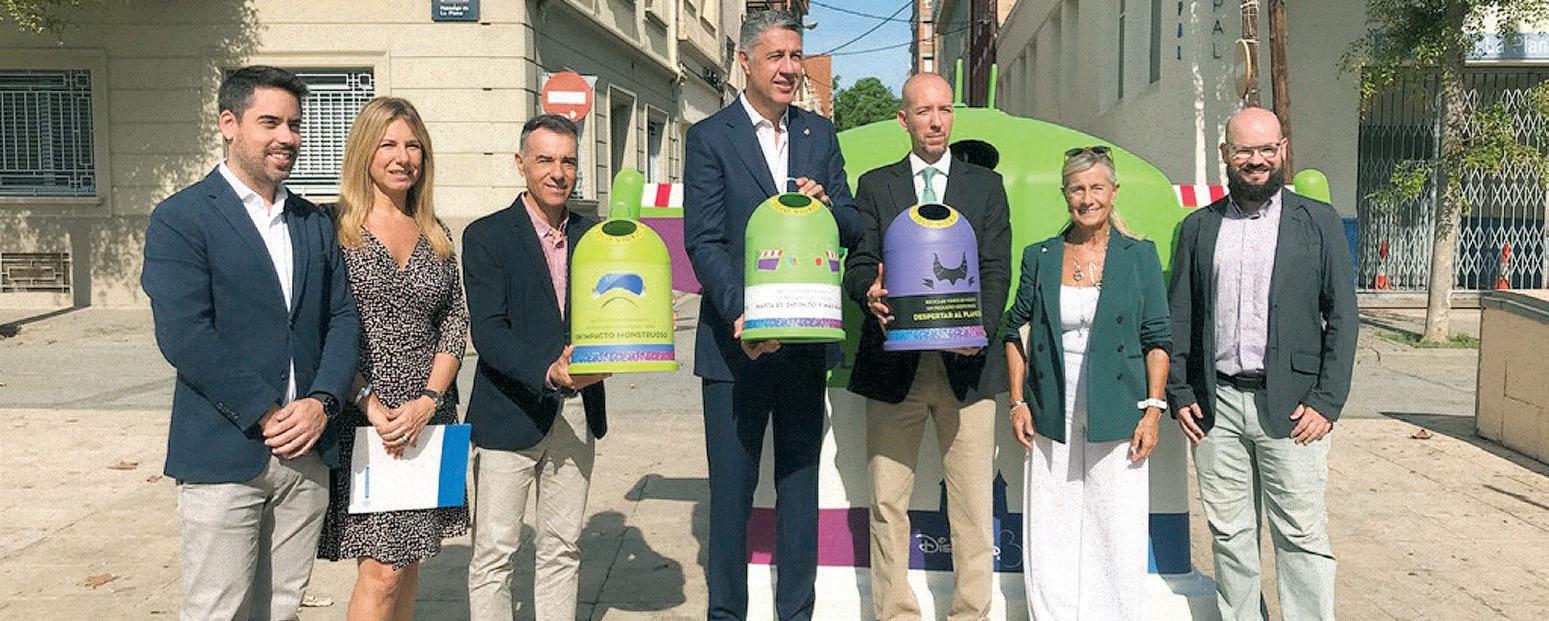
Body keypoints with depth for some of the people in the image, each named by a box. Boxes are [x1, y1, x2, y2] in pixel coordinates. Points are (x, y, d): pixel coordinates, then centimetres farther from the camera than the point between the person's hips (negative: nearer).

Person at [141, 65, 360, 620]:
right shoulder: (180, 219, -5)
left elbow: (343, 318, 9)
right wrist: (267, 414, -15)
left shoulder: (314, 222, 14)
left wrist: (322, 402, -7)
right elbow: (184, 336, -14)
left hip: (307, 451, 5)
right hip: (224, 456, -5)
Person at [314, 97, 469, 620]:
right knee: (381, 568, -6)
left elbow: (455, 324, 8)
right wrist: (370, 404, -15)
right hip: (360, 416, -5)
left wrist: (427, 401, -6)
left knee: (409, 558, 11)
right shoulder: (336, 228, -3)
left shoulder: (437, 236, 11)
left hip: (426, 417, 5)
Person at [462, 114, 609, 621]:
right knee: (494, 553, 2)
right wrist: (547, 372, -28)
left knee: (562, 549, 14)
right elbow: (488, 331, -13)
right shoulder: (485, 236, -4)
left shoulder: (593, 235, 10)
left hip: (577, 413, 4)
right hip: (510, 415, -4)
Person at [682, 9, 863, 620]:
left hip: (806, 341, 4)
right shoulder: (709, 137, -3)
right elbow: (703, 242, -10)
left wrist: (826, 203, -13)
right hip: (736, 342, -4)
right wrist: (741, 316, -23)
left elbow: (852, 228, 10)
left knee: (801, 484, 13)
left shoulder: (820, 134, 10)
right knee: (731, 489, 5)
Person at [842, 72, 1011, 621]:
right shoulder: (875, 185, 13)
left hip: (966, 364, 0)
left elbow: (996, 269, 5)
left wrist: (981, 328, -13)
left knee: (973, 507, 1)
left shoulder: (986, 184, 13)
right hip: (894, 364, 0)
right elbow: (858, 264, 6)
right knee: (887, 504, 4)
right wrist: (871, 293, -18)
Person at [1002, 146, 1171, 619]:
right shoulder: (1039, 257, 7)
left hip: (1116, 420, -2)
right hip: (1050, 421, 2)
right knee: (1049, 542, 6)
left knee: (1118, 540, 2)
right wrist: (1018, 402, 4)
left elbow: (1157, 340, 2)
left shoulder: (1139, 255, 3)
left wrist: (1153, 410, -6)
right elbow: (1015, 331, 11)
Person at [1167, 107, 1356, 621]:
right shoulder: (1198, 227, 11)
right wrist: (1180, 394, 3)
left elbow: (1342, 317, 2)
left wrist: (1326, 402, -6)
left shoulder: (1319, 222, 5)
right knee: (1229, 535, 8)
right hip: (1217, 406, 2)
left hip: (1290, 406, -2)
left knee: (1301, 535, 0)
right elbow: (1179, 318, 12)